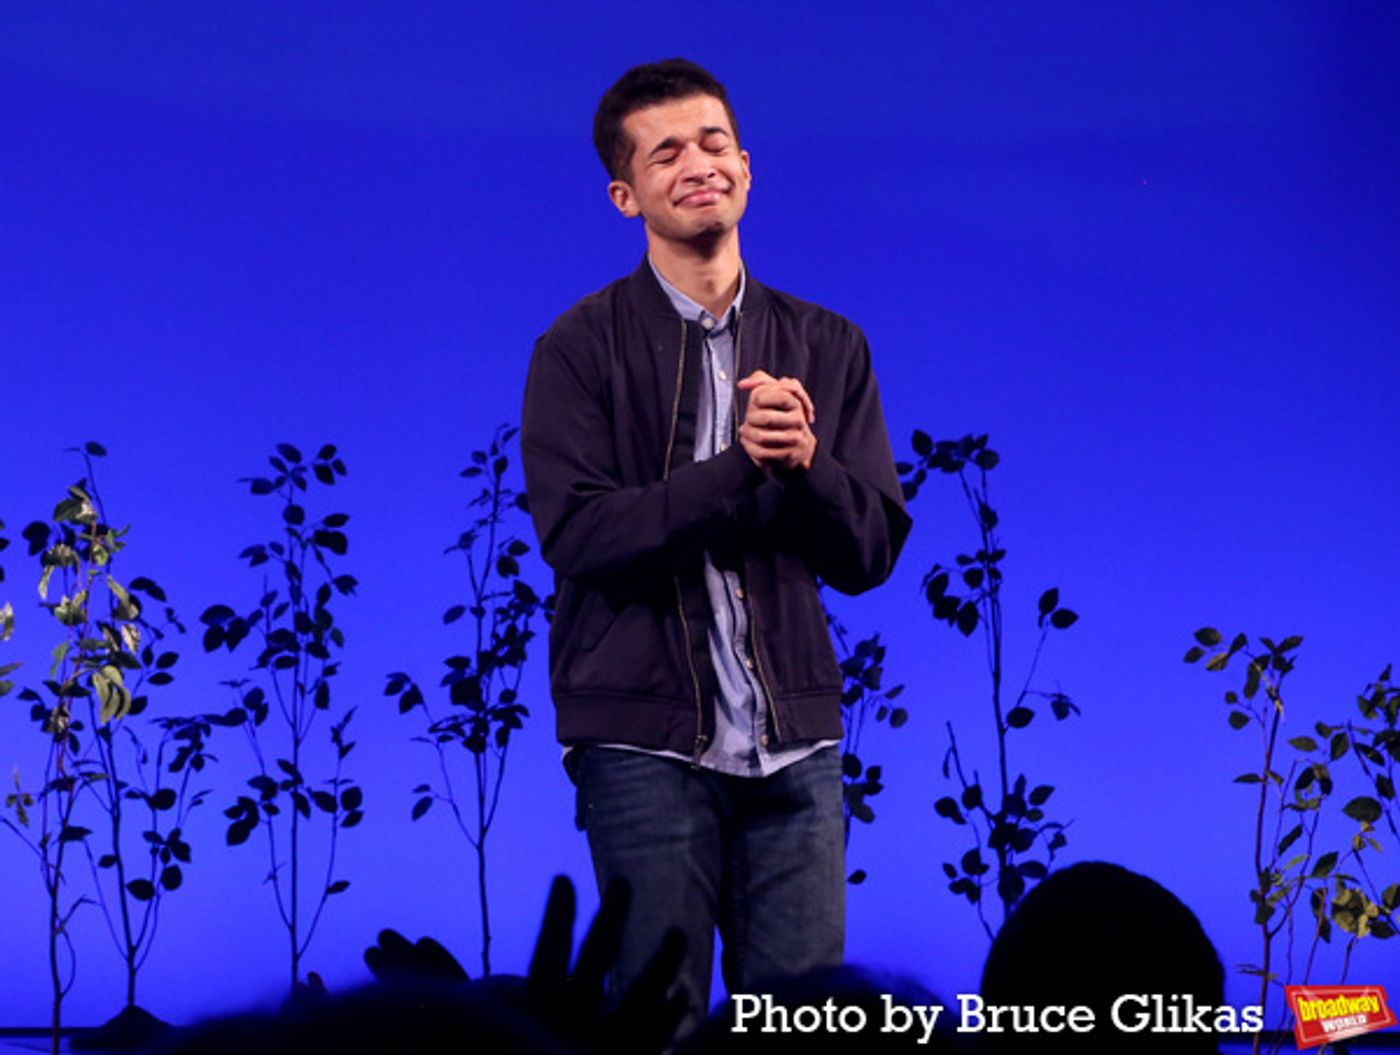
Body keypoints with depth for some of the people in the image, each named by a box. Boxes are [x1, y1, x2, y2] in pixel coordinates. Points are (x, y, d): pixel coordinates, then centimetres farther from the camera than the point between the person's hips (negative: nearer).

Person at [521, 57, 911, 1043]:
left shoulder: (826, 347, 11)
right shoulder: (581, 349, 1)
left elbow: (872, 550, 7)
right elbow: (576, 532, -11)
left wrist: (806, 462, -14)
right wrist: (740, 465, -20)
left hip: (794, 739, 3)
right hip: (647, 738, -3)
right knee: (659, 1024, 0)